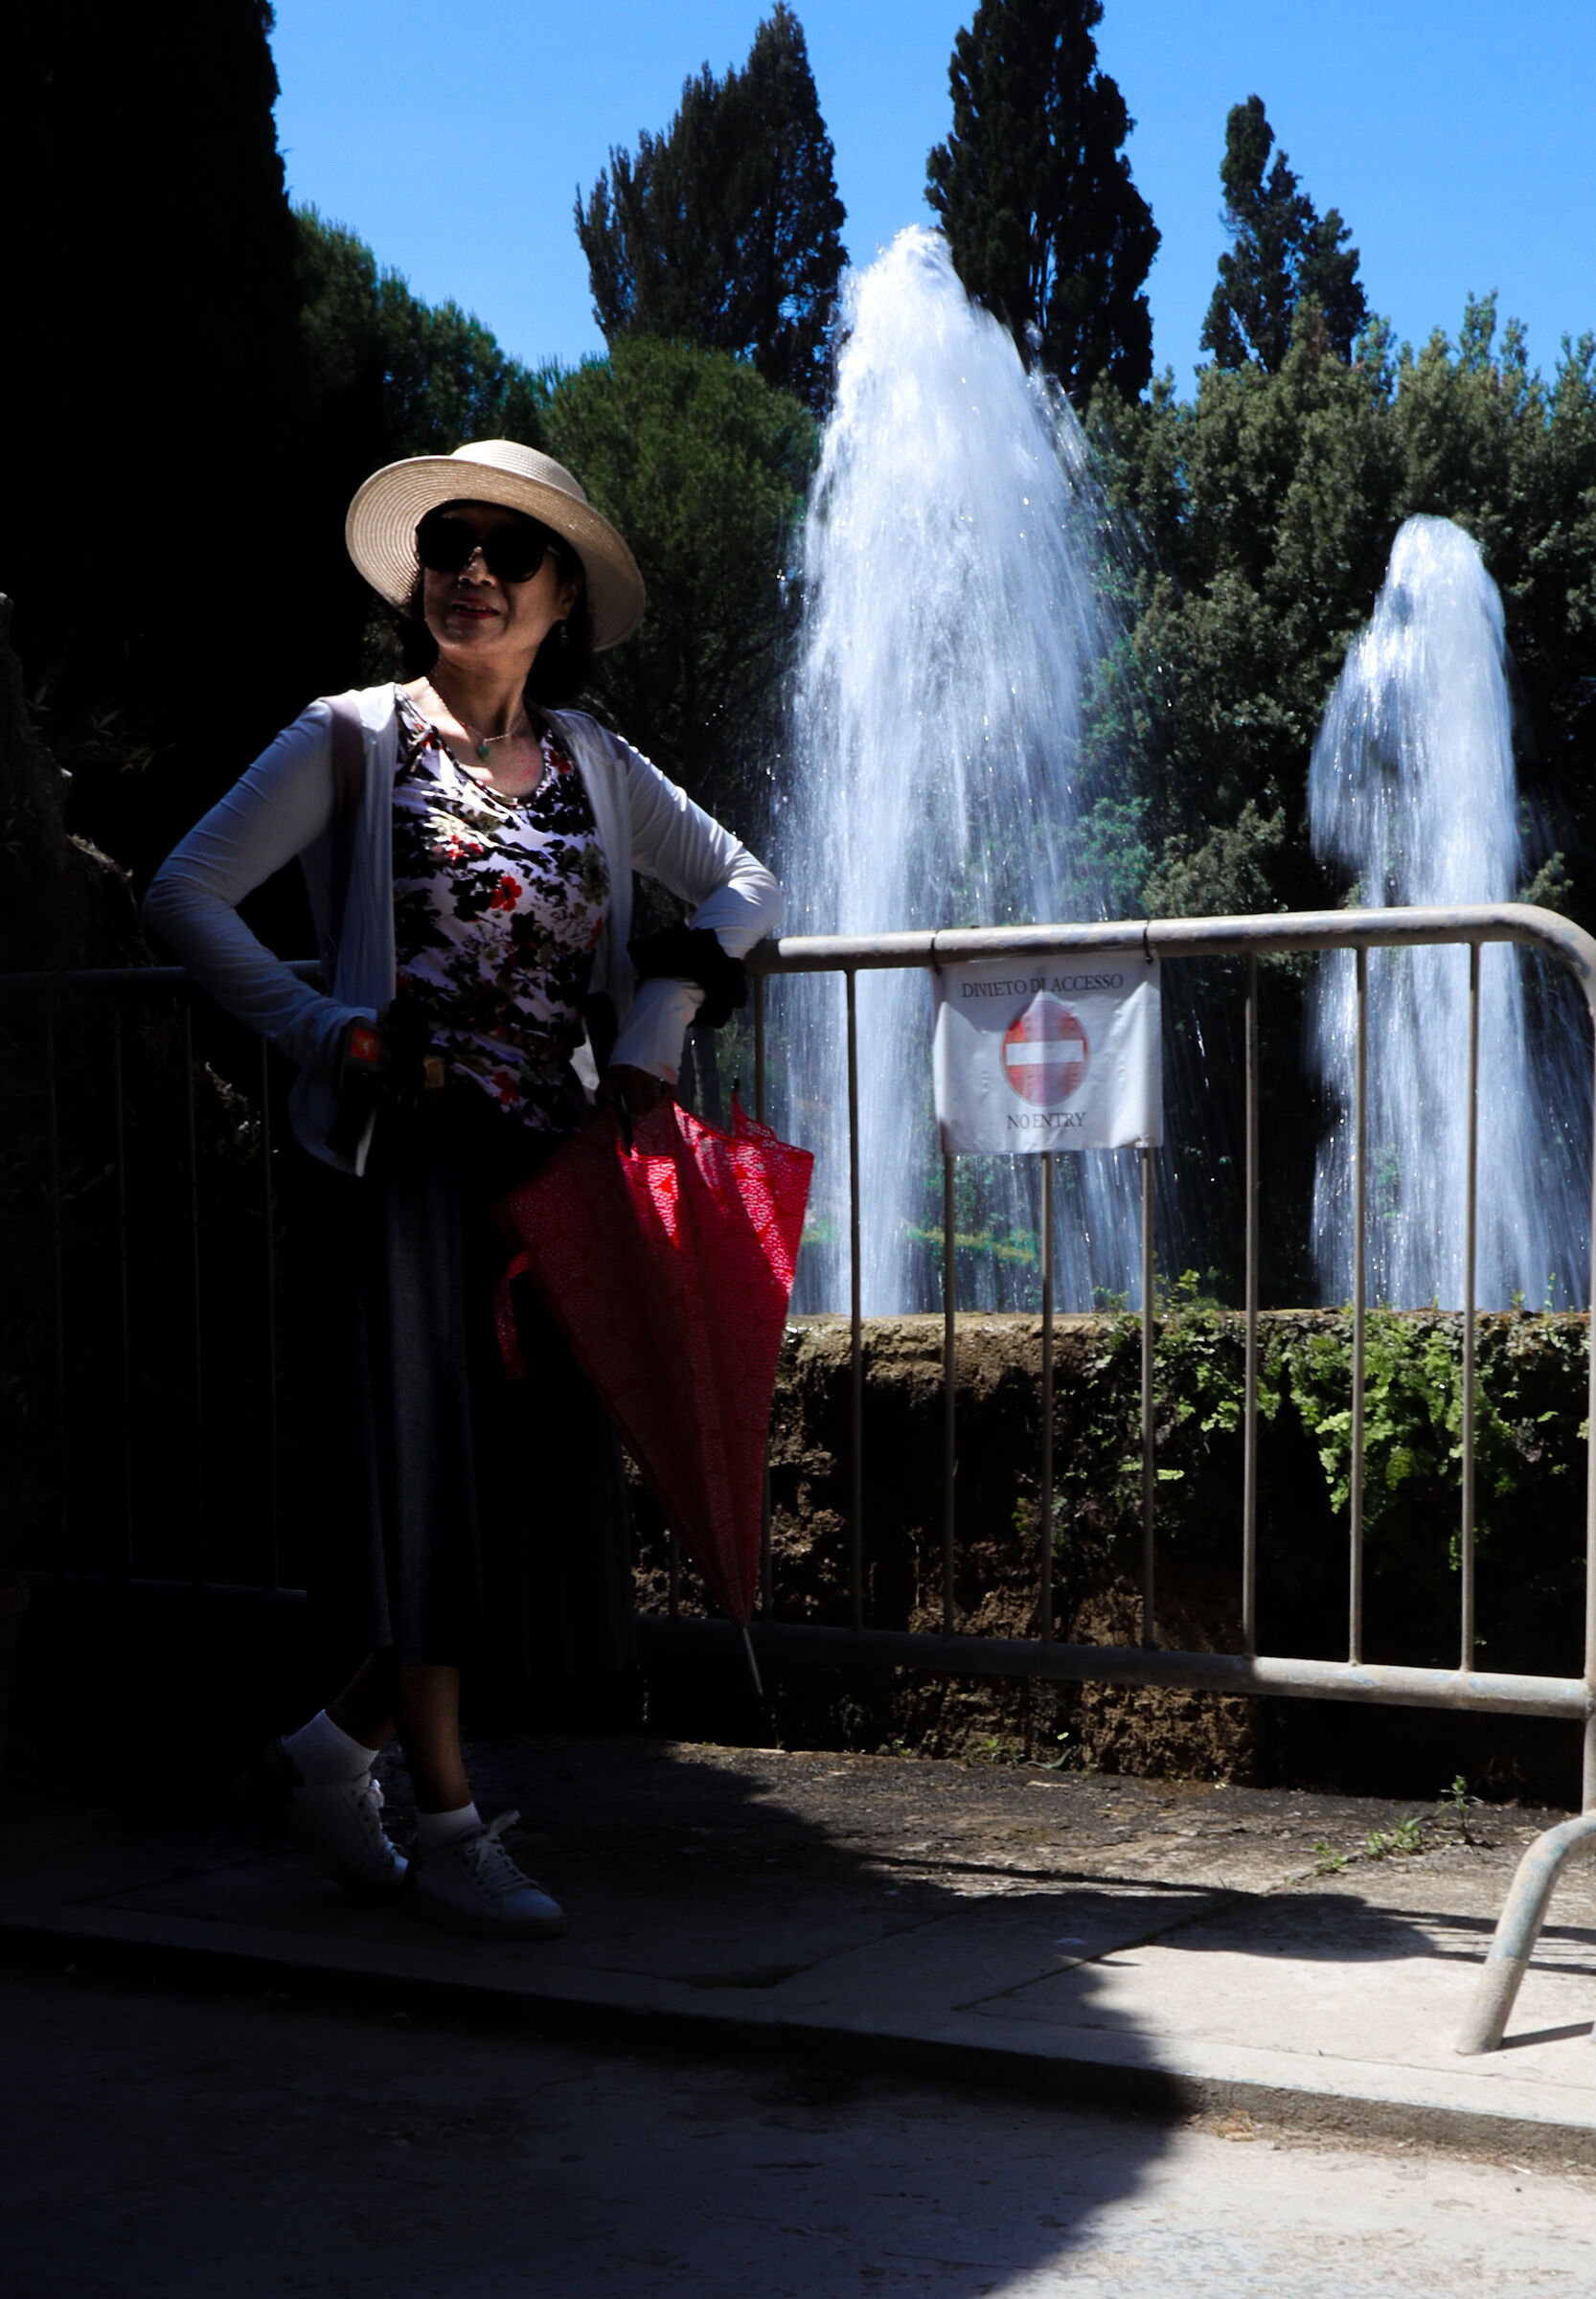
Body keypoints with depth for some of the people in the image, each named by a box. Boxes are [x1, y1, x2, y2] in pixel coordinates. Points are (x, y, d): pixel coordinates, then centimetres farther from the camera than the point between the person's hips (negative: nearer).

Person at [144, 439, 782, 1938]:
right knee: (433, 1470, -4)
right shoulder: (358, 740, 2)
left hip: (560, 1168, 5)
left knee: (544, 1478, 5)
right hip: (416, 1157, -5)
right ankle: (446, 1831, 6)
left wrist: (664, 1004, 3)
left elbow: (746, 885, 20)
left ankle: (331, 1747, 22)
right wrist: (330, 1034, -10)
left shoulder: (591, 763, 13)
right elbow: (185, 892, -2)